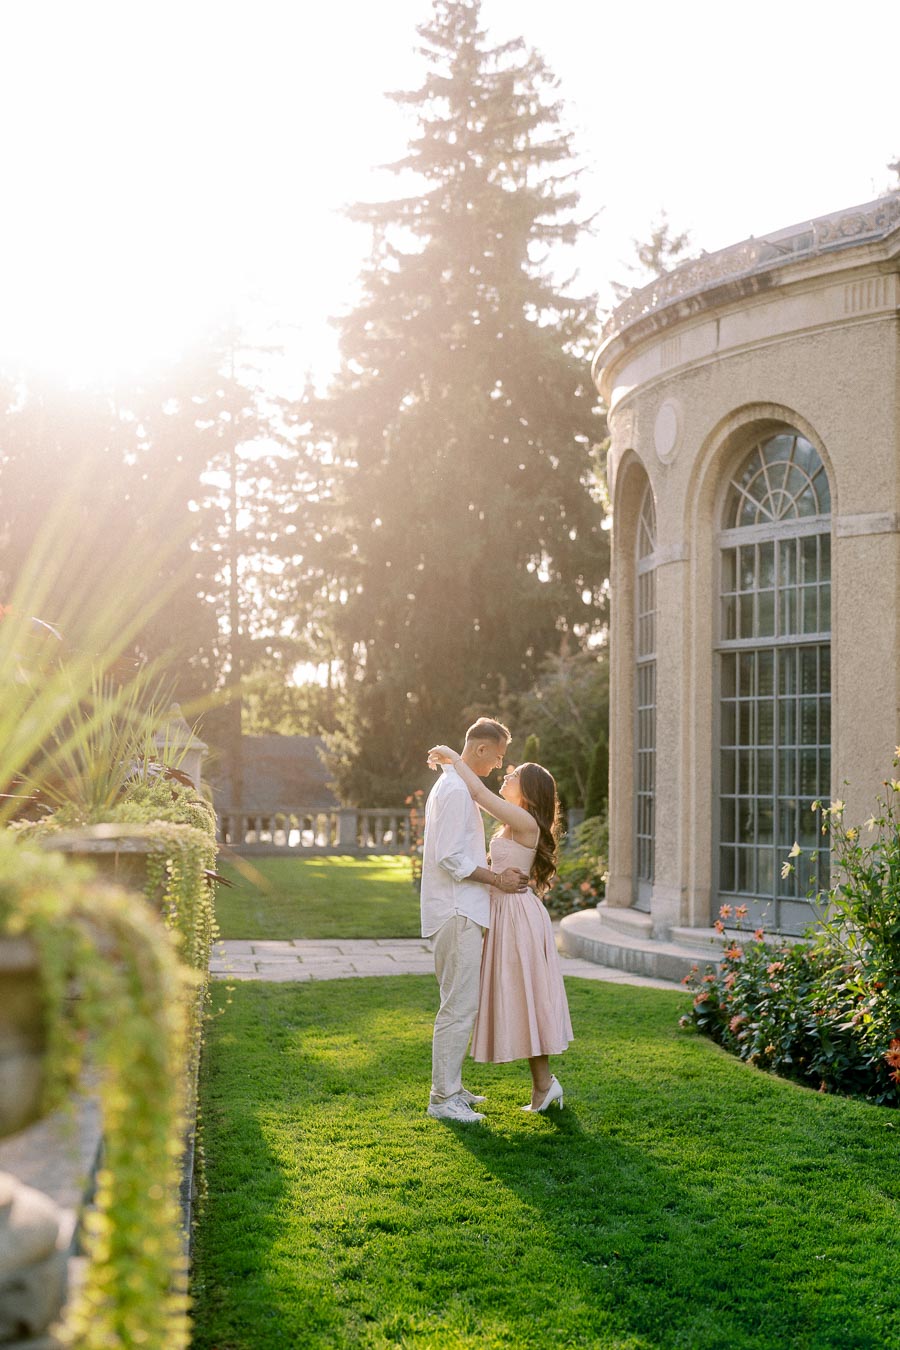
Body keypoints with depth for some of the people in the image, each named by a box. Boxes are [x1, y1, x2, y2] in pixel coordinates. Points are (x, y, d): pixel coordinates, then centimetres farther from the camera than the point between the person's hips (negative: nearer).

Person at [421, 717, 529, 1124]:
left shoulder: (453, 785, 19)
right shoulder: (457, 790, -15)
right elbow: (451, 859, -20)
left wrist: (495, 861, 15)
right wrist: (497, 879, -13)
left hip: (458, 912, 11)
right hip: (457, 913, -11)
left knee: (460, 1003, 16)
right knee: (459, 1006, -8)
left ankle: (449, 1087, 23)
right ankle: (443, 1097, -4)